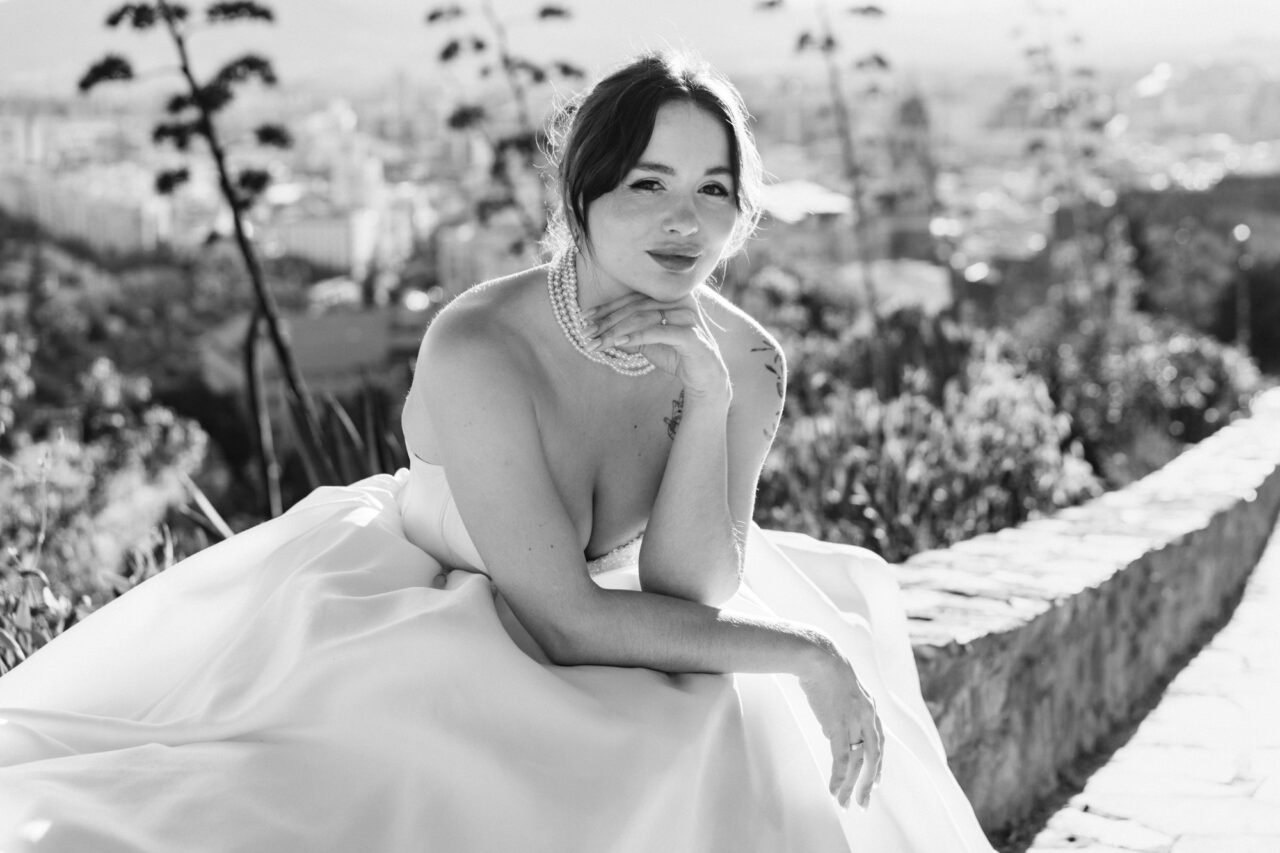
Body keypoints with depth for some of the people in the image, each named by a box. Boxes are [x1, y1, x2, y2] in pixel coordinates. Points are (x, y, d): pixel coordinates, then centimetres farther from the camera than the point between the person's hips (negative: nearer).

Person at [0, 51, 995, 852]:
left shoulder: (747, 363, -12)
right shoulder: (476, 350, -28)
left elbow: (686, 597, -18)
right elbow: (567, 621, -27)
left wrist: (708, 394, -28)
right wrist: (803, 654, -26)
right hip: (404, 630, -4)